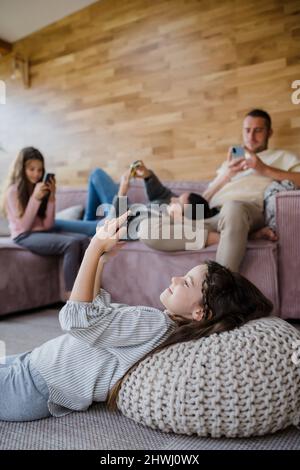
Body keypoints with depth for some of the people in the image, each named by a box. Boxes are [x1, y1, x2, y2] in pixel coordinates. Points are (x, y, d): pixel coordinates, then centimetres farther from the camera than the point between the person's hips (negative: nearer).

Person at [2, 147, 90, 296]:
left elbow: (48, 224, 4)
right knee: (72, 243, -31)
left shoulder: (41, 188, 13)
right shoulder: (13, 191, -2)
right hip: (25, 237, -6)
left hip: (44, 233, 6)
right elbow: (23, 226, -11)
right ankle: (71, 295, -30)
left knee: (83, 239, -23)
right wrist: (35, 198, -15)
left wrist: (51, 197, -6)